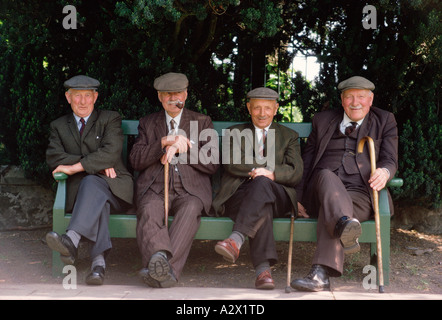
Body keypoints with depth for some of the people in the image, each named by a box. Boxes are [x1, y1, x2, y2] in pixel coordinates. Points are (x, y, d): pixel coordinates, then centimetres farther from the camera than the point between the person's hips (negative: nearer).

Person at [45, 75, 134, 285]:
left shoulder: (110, 119, 9)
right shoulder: (59, 126, 18)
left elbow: (112, 152, -10)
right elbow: (53, 157, -1)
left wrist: (75, 167, -17)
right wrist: (97, 164, -11)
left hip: (114, 188, -1)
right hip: (79, 190, 2)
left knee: (91, 182, -36)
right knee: (97, 198, -35)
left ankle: (72, 240, -55)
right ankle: (99, 260, -50)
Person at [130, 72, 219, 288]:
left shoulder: (203, 122, 19)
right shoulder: (147, 123, 22)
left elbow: (212, 164, 7)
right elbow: (135, 160, 8)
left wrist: (180, 148, -4)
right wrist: (164, 142, -7)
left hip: (190, 189, -1)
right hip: (155, 188, 1)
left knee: (191, 210, -35)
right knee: (149, 210, -34)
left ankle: (167, 268, -49)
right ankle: (159, 258, -57)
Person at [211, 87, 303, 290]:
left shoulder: (289, 136, 22)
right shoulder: (234, 133, 21)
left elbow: (296, 173, 5)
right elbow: (230, 163, 0)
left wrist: (270, 173, -14)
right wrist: (260, 170, -12)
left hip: (276, 197, 0)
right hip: (239, 195, 0)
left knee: (261, 183, -37)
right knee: (261, 208, -37)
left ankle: (236, 239, -51)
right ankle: (263, 269, -49)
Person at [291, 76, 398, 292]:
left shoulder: (385, 122, 19)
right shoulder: (322, 120, 22)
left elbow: (390, 160, 8)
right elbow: (306, 160, 21)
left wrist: (384, 172, -19)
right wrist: (299, 197, 8)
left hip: (360, 193, -1)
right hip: (321, 189, 2)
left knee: (328, 210, -36)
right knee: (327, 176, -36)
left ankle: (320, 274, -50)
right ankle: (346, 225, -64)